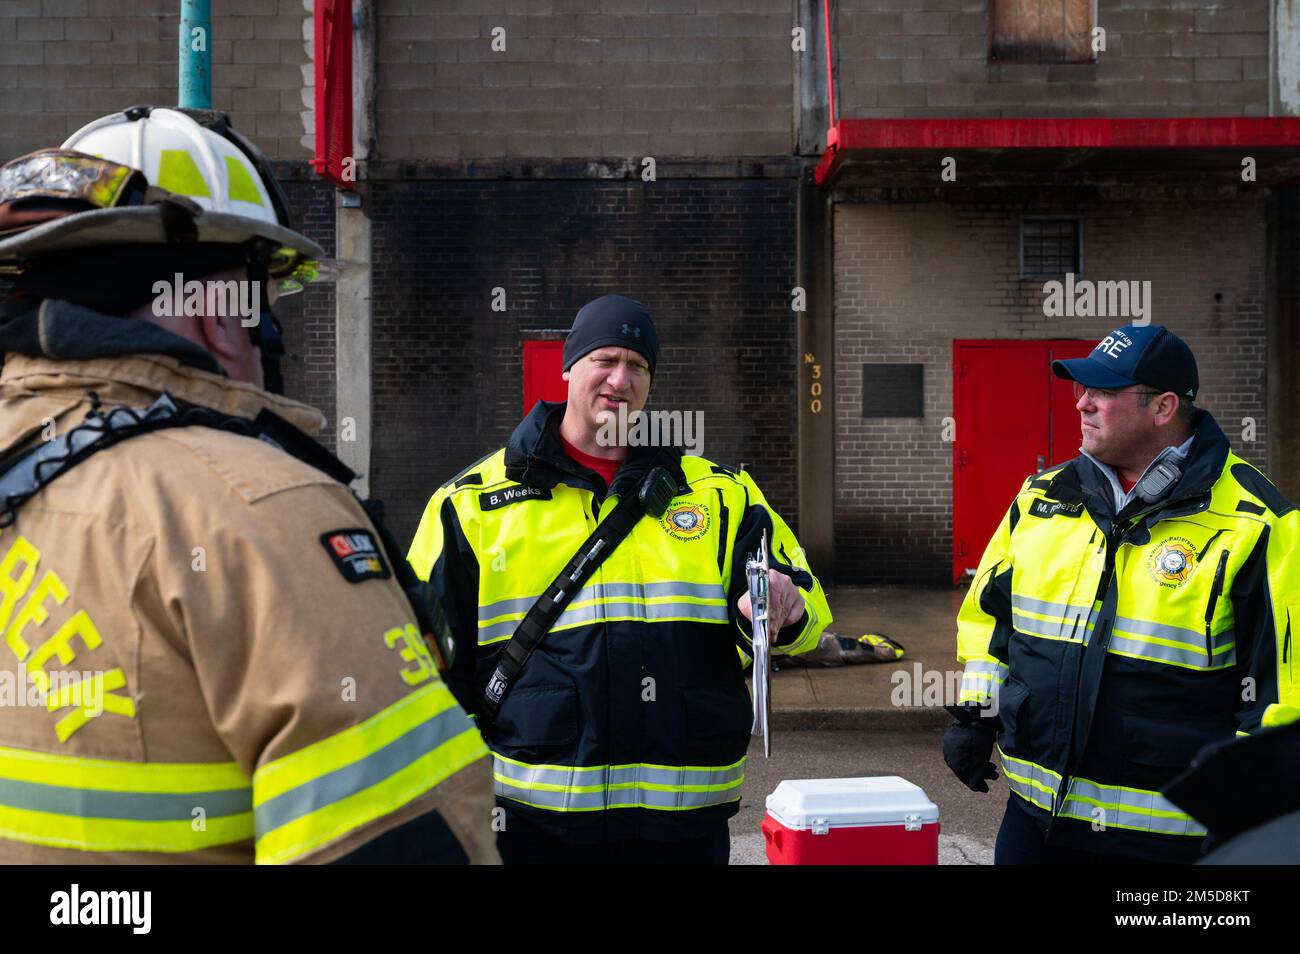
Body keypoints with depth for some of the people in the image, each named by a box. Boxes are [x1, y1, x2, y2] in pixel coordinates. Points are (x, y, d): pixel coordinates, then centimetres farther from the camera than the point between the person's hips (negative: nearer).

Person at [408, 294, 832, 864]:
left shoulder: (721, 494, 9)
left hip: (685, 822, 2)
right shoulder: (470, 504, 4)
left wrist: (783, 606, -16)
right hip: (533, 820, -2)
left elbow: (805, 606, 8)